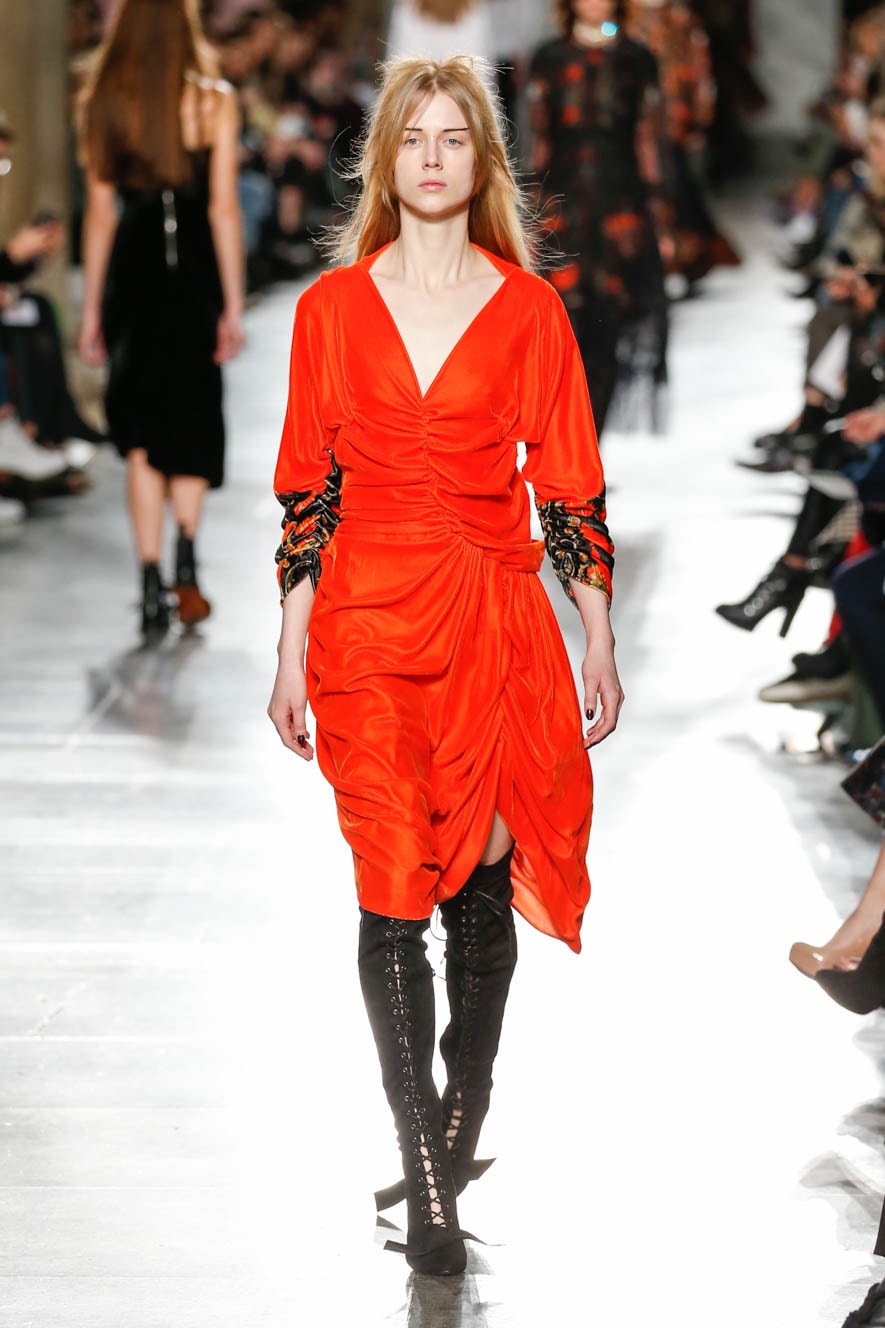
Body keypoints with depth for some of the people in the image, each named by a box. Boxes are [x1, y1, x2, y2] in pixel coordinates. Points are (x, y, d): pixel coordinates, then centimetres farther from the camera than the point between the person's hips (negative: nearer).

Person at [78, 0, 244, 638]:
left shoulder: (103, 103, 0)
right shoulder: (213, 101, -6)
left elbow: (100, 213, 3)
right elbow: (224, 210, -7)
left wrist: (92, 308, 8)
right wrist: (233, 305, -2)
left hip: (133, 272, 2)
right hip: (194, 274, -1)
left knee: (142, 437, 9)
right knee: (193, 419, 12)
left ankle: (152, 583, 5)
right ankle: (187, 560, -7)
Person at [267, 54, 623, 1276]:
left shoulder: (529, 309, 3)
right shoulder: (332, 307, 4)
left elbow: (569, 486, 6)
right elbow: (306, 487, 6)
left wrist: (600, 643, 5)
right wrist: (291, 654, 5)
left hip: (495, 615, 0)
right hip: (369, 615, 0)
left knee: (480, 879, 5)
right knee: (392, 890, -2)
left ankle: (462, 1120, 23)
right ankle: (427, 1174, 3)